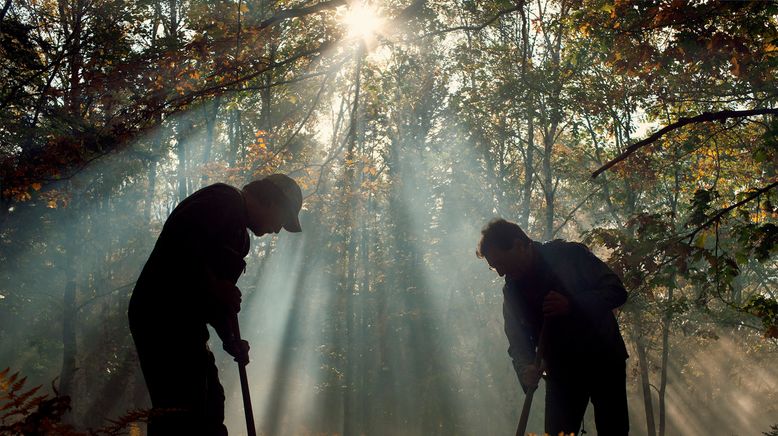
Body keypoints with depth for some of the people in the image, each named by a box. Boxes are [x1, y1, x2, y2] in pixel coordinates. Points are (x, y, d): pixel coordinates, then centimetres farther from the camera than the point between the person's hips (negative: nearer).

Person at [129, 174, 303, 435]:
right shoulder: (224, 202, -6)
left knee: (209, 406, 14)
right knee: (179, 412, -16)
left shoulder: (239, 235, 24)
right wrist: (214, 285, -18)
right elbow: (179, 237, -24)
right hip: (162, 315, -11)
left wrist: (229, 339, 12)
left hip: (184, 324, 11)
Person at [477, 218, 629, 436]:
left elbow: (617, 291, -13)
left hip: (603, 361, -3)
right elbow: (518, 342, 2)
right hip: (561, 373, 3)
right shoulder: (512, 291, 1)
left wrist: (572, 305, -28)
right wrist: (525, 368, -21)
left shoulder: (570, 255, -11)